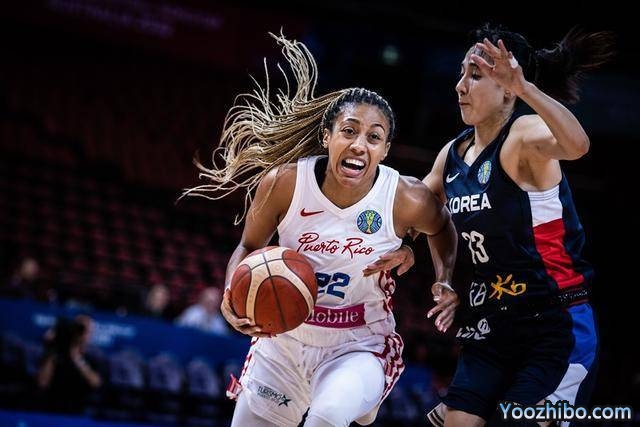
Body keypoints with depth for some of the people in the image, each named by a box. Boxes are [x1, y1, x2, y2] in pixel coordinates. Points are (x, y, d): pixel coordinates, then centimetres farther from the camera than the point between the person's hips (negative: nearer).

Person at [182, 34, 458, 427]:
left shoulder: (408, 200, -18)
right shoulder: (284, 182, -17)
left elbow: (442, 229, 8)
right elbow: (249, 247, 0)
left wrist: (446, 281, -7)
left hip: (360, 346, -2)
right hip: (284, 339, 3)